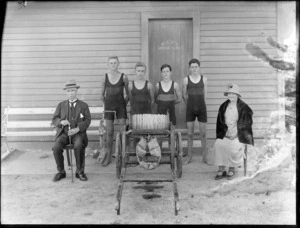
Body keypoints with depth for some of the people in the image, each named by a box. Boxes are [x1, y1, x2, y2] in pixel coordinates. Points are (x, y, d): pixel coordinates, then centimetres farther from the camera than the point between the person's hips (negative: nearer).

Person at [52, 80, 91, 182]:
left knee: (79, 146, -34)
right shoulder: (61, 105, 16)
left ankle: (80, 171, -16)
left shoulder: (83, 105, 11)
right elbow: (54, 120, 11)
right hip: (63, 133, 2)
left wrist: (77, 129, -16)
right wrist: (61, 122, -13)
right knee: (56, 148, -27)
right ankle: (61, 172, -7)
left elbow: (87, 121, 1)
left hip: (78, 133, -2)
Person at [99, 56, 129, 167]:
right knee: (109, 132, 5)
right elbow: (101, 95, 10)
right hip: (108, 107, 1)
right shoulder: (105, 77, 1)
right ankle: (108, 156, 16)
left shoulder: (123, 77, -3)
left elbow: (128, 94, 7)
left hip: (121, 106, -1)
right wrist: (107, 104, 10)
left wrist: (124, 104, 2)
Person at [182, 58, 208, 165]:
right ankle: (189, 156, 15)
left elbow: (205, 94, 11)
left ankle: (205, 156, 13)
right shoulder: (186, 79, 1)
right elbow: (184, 95, 10)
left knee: (203, 133, 3)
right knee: (190, 133, 4)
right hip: (190, 109, 0)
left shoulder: (204, 79, 3)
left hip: (202, 108, 0)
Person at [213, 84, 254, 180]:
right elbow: (220, 122, 12)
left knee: (233, 147, -31)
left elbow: (246, 124, -4)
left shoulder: (244, 107, -1)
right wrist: (225, 132, -4)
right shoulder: (223, 106, 11)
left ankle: (232, 169, -11)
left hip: (239, 135, -3)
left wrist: (235, 134, -14)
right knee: (218, 144, -24)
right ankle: (221, 169, -17)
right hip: (225, 133, 4)